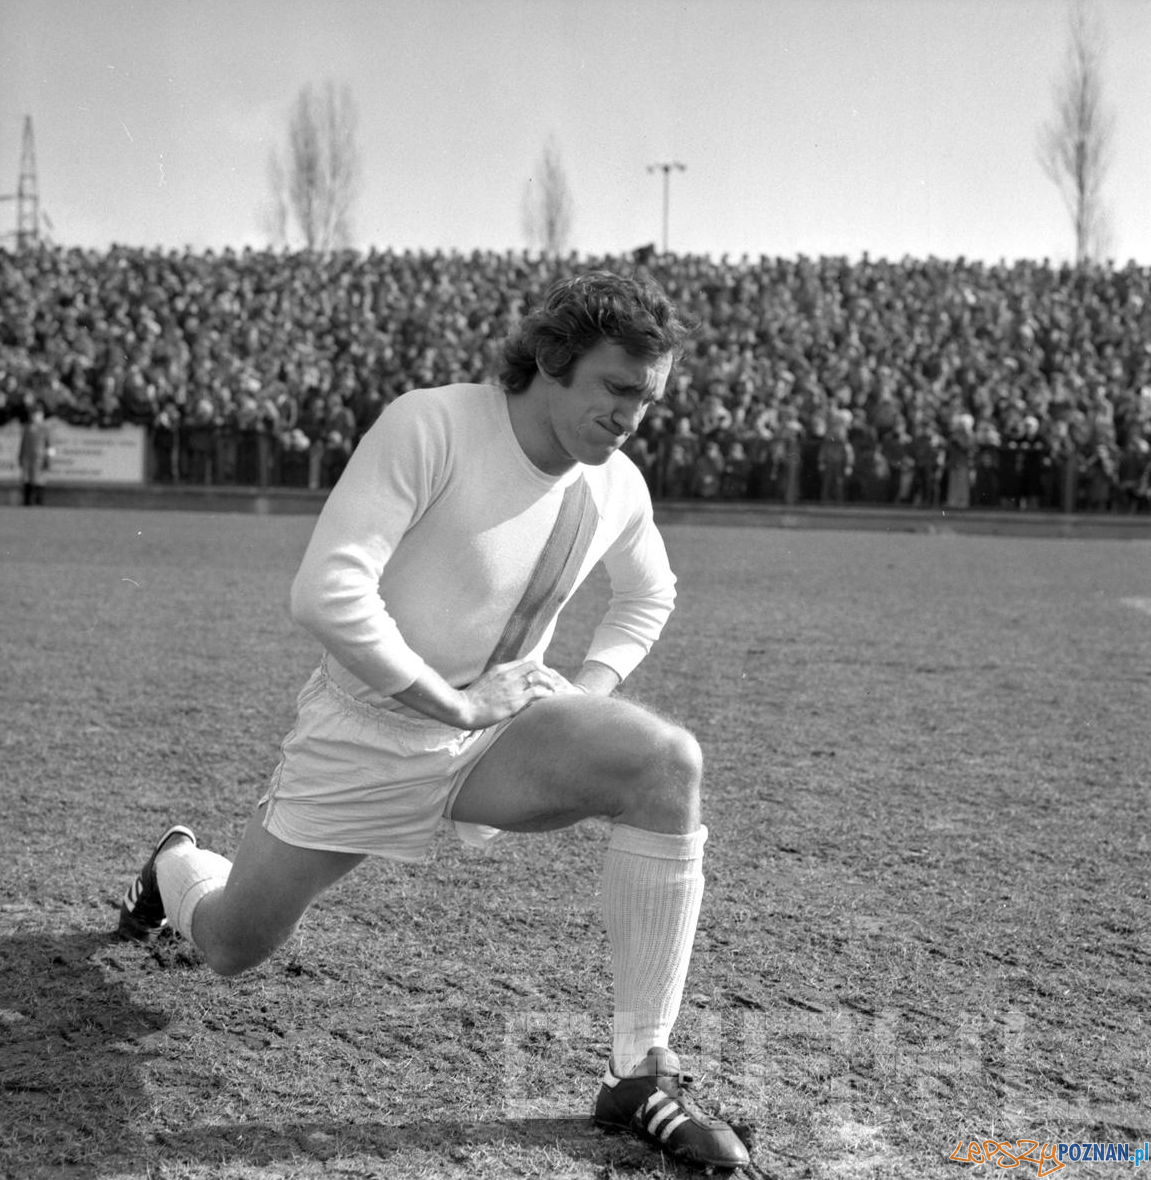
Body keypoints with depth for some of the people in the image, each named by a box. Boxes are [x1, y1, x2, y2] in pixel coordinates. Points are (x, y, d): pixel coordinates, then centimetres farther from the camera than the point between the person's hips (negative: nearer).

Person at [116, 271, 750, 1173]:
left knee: (669, 765, -25)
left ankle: (643, 1075, -19)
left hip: (504, 718, 4)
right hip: (367, 731, -3)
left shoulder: (619, 488, -5)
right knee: (230, 948, 11)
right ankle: (177, 865, 53)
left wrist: (593, 686, 2)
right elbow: (325, 593, -31)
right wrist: (446, 702, -24)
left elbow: (649, 595, 19)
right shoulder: (429, 428, -24)